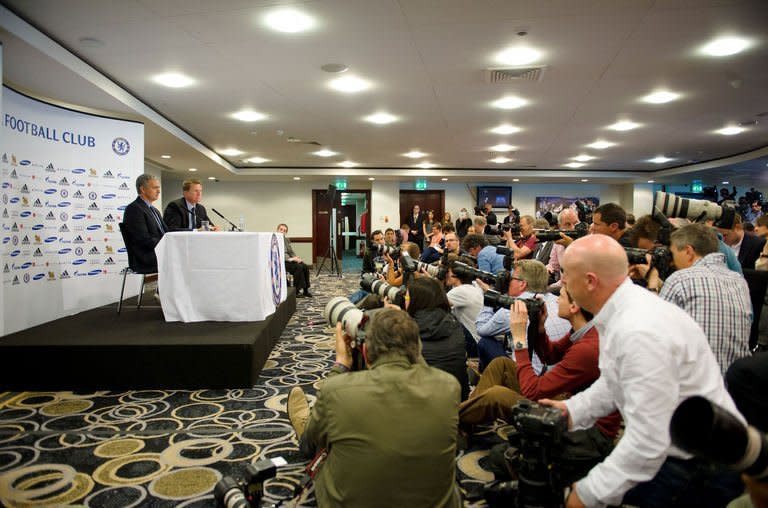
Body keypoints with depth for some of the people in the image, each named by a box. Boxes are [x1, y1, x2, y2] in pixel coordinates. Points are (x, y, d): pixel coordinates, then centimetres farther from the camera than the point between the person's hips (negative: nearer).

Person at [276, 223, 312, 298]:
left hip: (288, 260, 7)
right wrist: (289, 259, -23)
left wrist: (296, 258, -5)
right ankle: (296, 291, -20)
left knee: (305, 266, -17)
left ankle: (305, 290, -11)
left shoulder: (287, 239, 17)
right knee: (299, 267, -29)